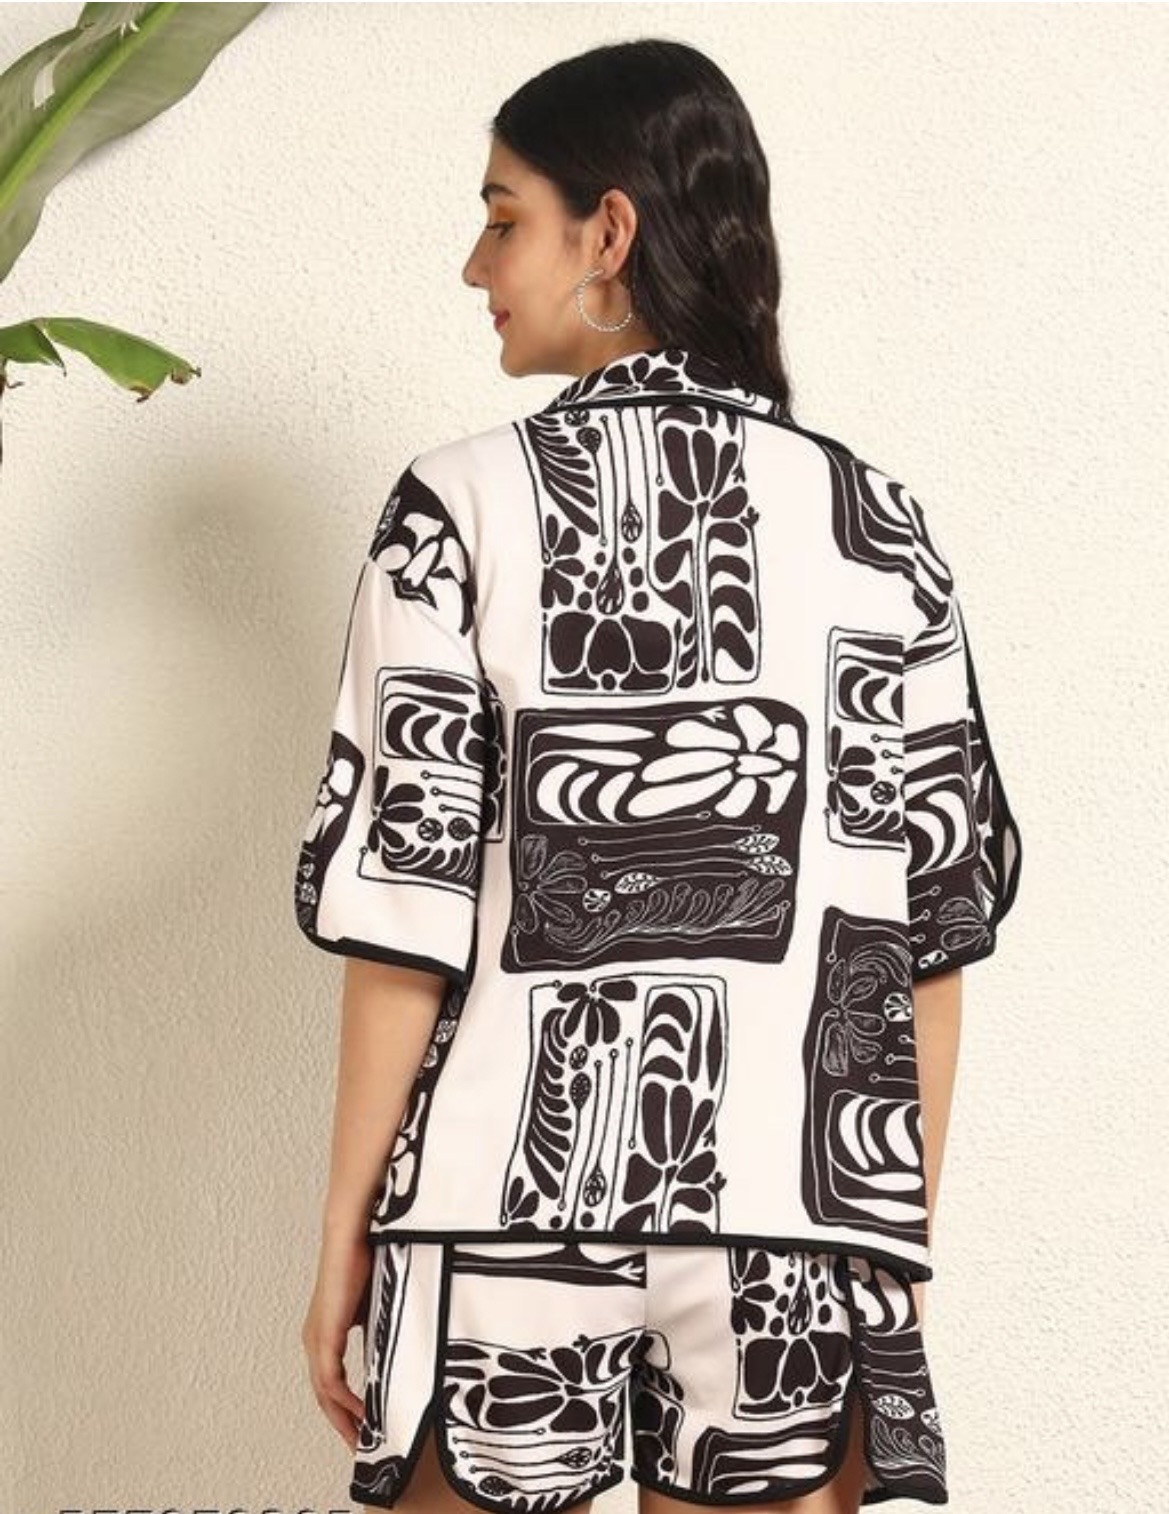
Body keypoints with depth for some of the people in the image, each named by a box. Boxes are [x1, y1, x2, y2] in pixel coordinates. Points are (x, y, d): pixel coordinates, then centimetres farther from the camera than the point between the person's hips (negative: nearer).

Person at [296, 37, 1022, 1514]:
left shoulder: (460, 505, -3)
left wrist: (346, 1231, 2)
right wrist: (902, 1239, 12)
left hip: (512, 1194, -2)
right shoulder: (878, 527, 4)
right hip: (796, 1226, 2)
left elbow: (407, 905, -6)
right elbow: (932, 924, 4)